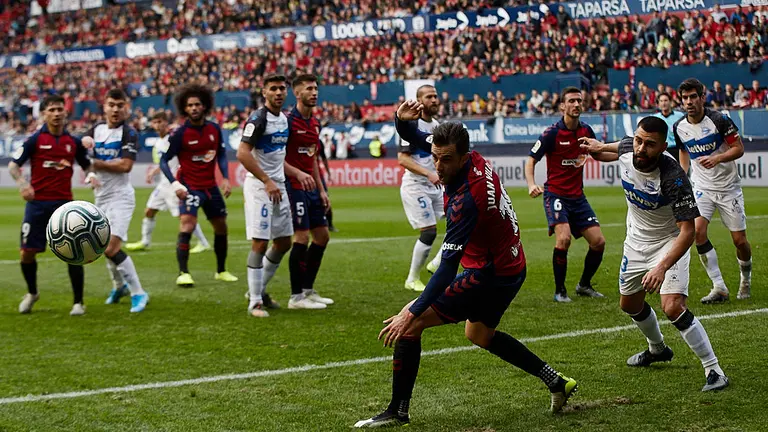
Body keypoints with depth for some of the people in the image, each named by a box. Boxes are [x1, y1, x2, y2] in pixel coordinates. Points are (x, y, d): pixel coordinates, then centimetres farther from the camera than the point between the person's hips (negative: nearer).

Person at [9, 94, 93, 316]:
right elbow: (13, 165, -4)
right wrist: (22, 183, -22)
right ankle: (32, 293, 29)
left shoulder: (73, 142, 6)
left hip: (64, 204, 1)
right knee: (28, 252, 2)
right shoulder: (35, 139, -2)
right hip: (37, 203, -1)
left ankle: (78, 302, 3)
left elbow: (87, 165, 18)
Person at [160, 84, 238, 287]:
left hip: (211, 187, 5)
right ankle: (183, 273, -18)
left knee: (221, 227, 12)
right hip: (189, 187, -5)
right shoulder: (180, 134, -12)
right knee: (187, 226, -21)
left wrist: (225, 179, 1)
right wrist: (175, 184, -20)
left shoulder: (214, 129, 1)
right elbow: (164, 160, -9)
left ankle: (221, 271, 29)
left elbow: (221, 154, 12)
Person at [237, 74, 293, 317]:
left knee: (284, 242, 12)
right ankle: (255, 302, -5)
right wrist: (267, 181, -21)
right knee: (260, 243, -10)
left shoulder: (284, 119, 13)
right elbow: (242, 153, -20)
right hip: (258, 186, -9)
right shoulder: (258, 119, -13)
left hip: (278, 186, 9)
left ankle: (258, 289, 27)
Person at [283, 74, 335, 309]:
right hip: (294, 187, -9)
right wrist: (298, 173, -28)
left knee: (322, 236, 11)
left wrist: (321, 190, 19)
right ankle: (296, 297, -4)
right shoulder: (288, 121, -12)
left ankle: (308, 290, 21)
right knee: (302, 238, -10)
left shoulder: (314, 123, 15)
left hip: (310, 188, 9)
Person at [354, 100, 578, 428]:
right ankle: (556, 382, 35)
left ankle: (398, 412, -3)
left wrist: (412, 313, -34)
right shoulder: (475, 161, -7)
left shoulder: (467, 199, -31)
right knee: (479, 334, 32)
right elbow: (413, 136, 5)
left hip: (489, 275, -10)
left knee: (410, 323, -10)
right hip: (511, 268, 10)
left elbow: (448, 266, -32)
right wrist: (402, 120, -19)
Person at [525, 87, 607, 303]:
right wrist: (531, 185, -26)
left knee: (598, 242, 0)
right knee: (563, 238, -25)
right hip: (555, 194, -6)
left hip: (578, 196, 6)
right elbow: (531, 160, -9)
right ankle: (560, 290, -8)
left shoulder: (586, 130, 4)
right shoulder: (552, 133, -12)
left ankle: (584, 285, 23)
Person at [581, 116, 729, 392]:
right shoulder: (626, 149, -18)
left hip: (669, 242, -7)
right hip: (636, 241, 7)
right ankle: (657, 349, 52)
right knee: (630, 305, 22)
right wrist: (598, 148, 15)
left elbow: (687, 231, -35)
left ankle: (714, 371, -13)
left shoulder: (674, 178, -35)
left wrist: (662, 268, -44)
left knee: (673, 308, -25)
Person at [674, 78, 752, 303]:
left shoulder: (719, 120, -16)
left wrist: (717, 158, -27)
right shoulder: (679, 127, -3)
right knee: (698, 231, -20)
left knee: (739, 240, -1)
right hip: (701, 187, 3)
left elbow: (739, 148, -11)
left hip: (728, 186, -3)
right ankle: (719, 287, -11)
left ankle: (746, 276, 32)